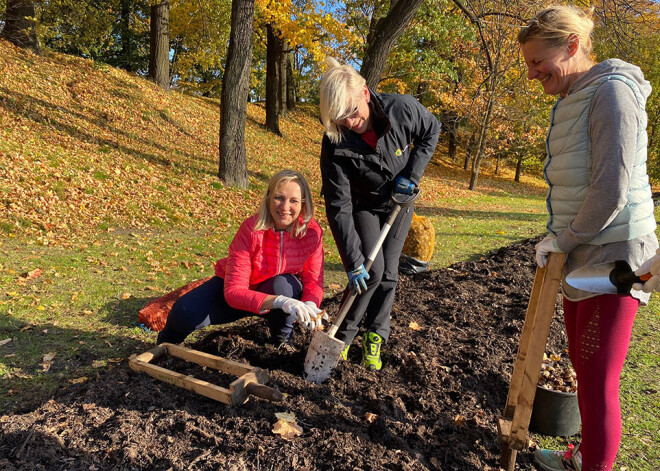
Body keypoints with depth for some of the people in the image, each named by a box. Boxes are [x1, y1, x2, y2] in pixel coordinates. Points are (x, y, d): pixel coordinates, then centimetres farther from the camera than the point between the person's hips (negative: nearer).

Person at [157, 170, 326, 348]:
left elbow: (314, 282, -15)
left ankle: (283, 341, -5)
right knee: (185, 313, -25)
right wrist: (278, 302, -49)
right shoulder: (251, 229, -28)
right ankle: (166, 345, 14)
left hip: (284, 291, 1)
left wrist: (310, 305, -40)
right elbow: (233, 291, -33)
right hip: (238, 293, -1)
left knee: (284, 283, -35)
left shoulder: (312, 231, -20)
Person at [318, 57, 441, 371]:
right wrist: (353, 262, -29)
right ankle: (343, 335, 8)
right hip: (364, 206, -2)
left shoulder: (401, 109, -27)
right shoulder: (335, 145, -30)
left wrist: (413, 173, -17)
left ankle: (375, 339, 16)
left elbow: (431, 131, -4)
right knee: (371, 271, -12)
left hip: (399, 202, 2)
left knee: (388, 273, 1)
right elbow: (339, 207, -28)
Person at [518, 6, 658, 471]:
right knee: (583, 368, 18)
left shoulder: (612, 90, -14)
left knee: (598, 382, -2)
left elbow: (611, 190, -22)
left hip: (612, 260, -9)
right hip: (581, 257, 9)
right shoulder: (571, 101, 14)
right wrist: (558, 240, 8)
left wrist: (564, 239, -11)